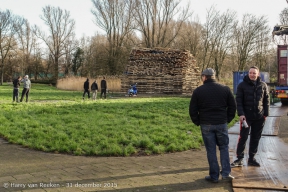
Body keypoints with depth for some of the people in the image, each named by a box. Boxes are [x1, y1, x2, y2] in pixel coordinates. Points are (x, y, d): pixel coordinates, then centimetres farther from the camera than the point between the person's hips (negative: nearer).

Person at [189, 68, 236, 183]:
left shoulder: (198, 91, -3)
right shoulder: (225, 89, 3)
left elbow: (192, 110, -2)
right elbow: (232, 106, 6)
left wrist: (197, 122, 10)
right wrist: (228, 119, 13)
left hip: (206, 125, -1)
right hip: (221, 124, 2)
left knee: (211, 150, 6)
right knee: (224, 147, 15)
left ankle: (214, 176, 11)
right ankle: (225, 173, 10)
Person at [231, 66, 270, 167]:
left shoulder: (263, 85, 5)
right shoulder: (242, 85, -3)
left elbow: (266, 100, 10)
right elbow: (238, 100, -5)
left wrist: (266, 114, 4)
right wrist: (241, 114, -13)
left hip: (259, 117, 3)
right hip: (246, 116, -3)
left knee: (255, 138, 9)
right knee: (243, 137, -2)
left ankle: (251, 158, 20)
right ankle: (239, 159, 7)